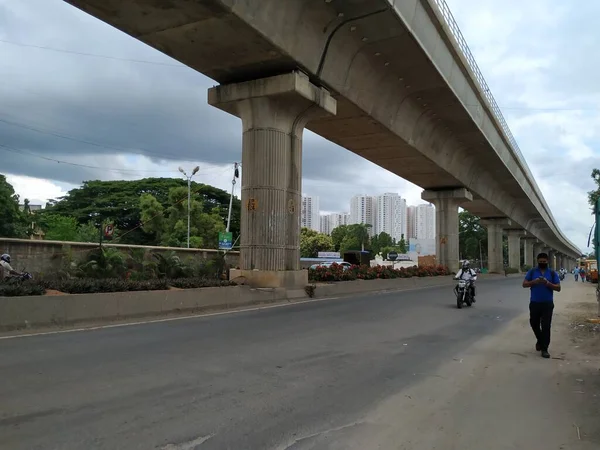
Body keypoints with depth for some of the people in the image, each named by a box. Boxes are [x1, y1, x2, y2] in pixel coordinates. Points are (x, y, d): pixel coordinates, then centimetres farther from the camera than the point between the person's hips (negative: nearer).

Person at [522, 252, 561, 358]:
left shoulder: (552, 273, 2)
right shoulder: (532, 272, 3)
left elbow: (558, 288, -2)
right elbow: (524, 284, 0)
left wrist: (548, 283, -19)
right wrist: (533, 282, -18)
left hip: (547, 304, -1)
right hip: (534, 303, 2)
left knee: (546, 326, -3)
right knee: (534, 323, 12)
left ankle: (544, 349, 3)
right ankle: (540, 340, 39)